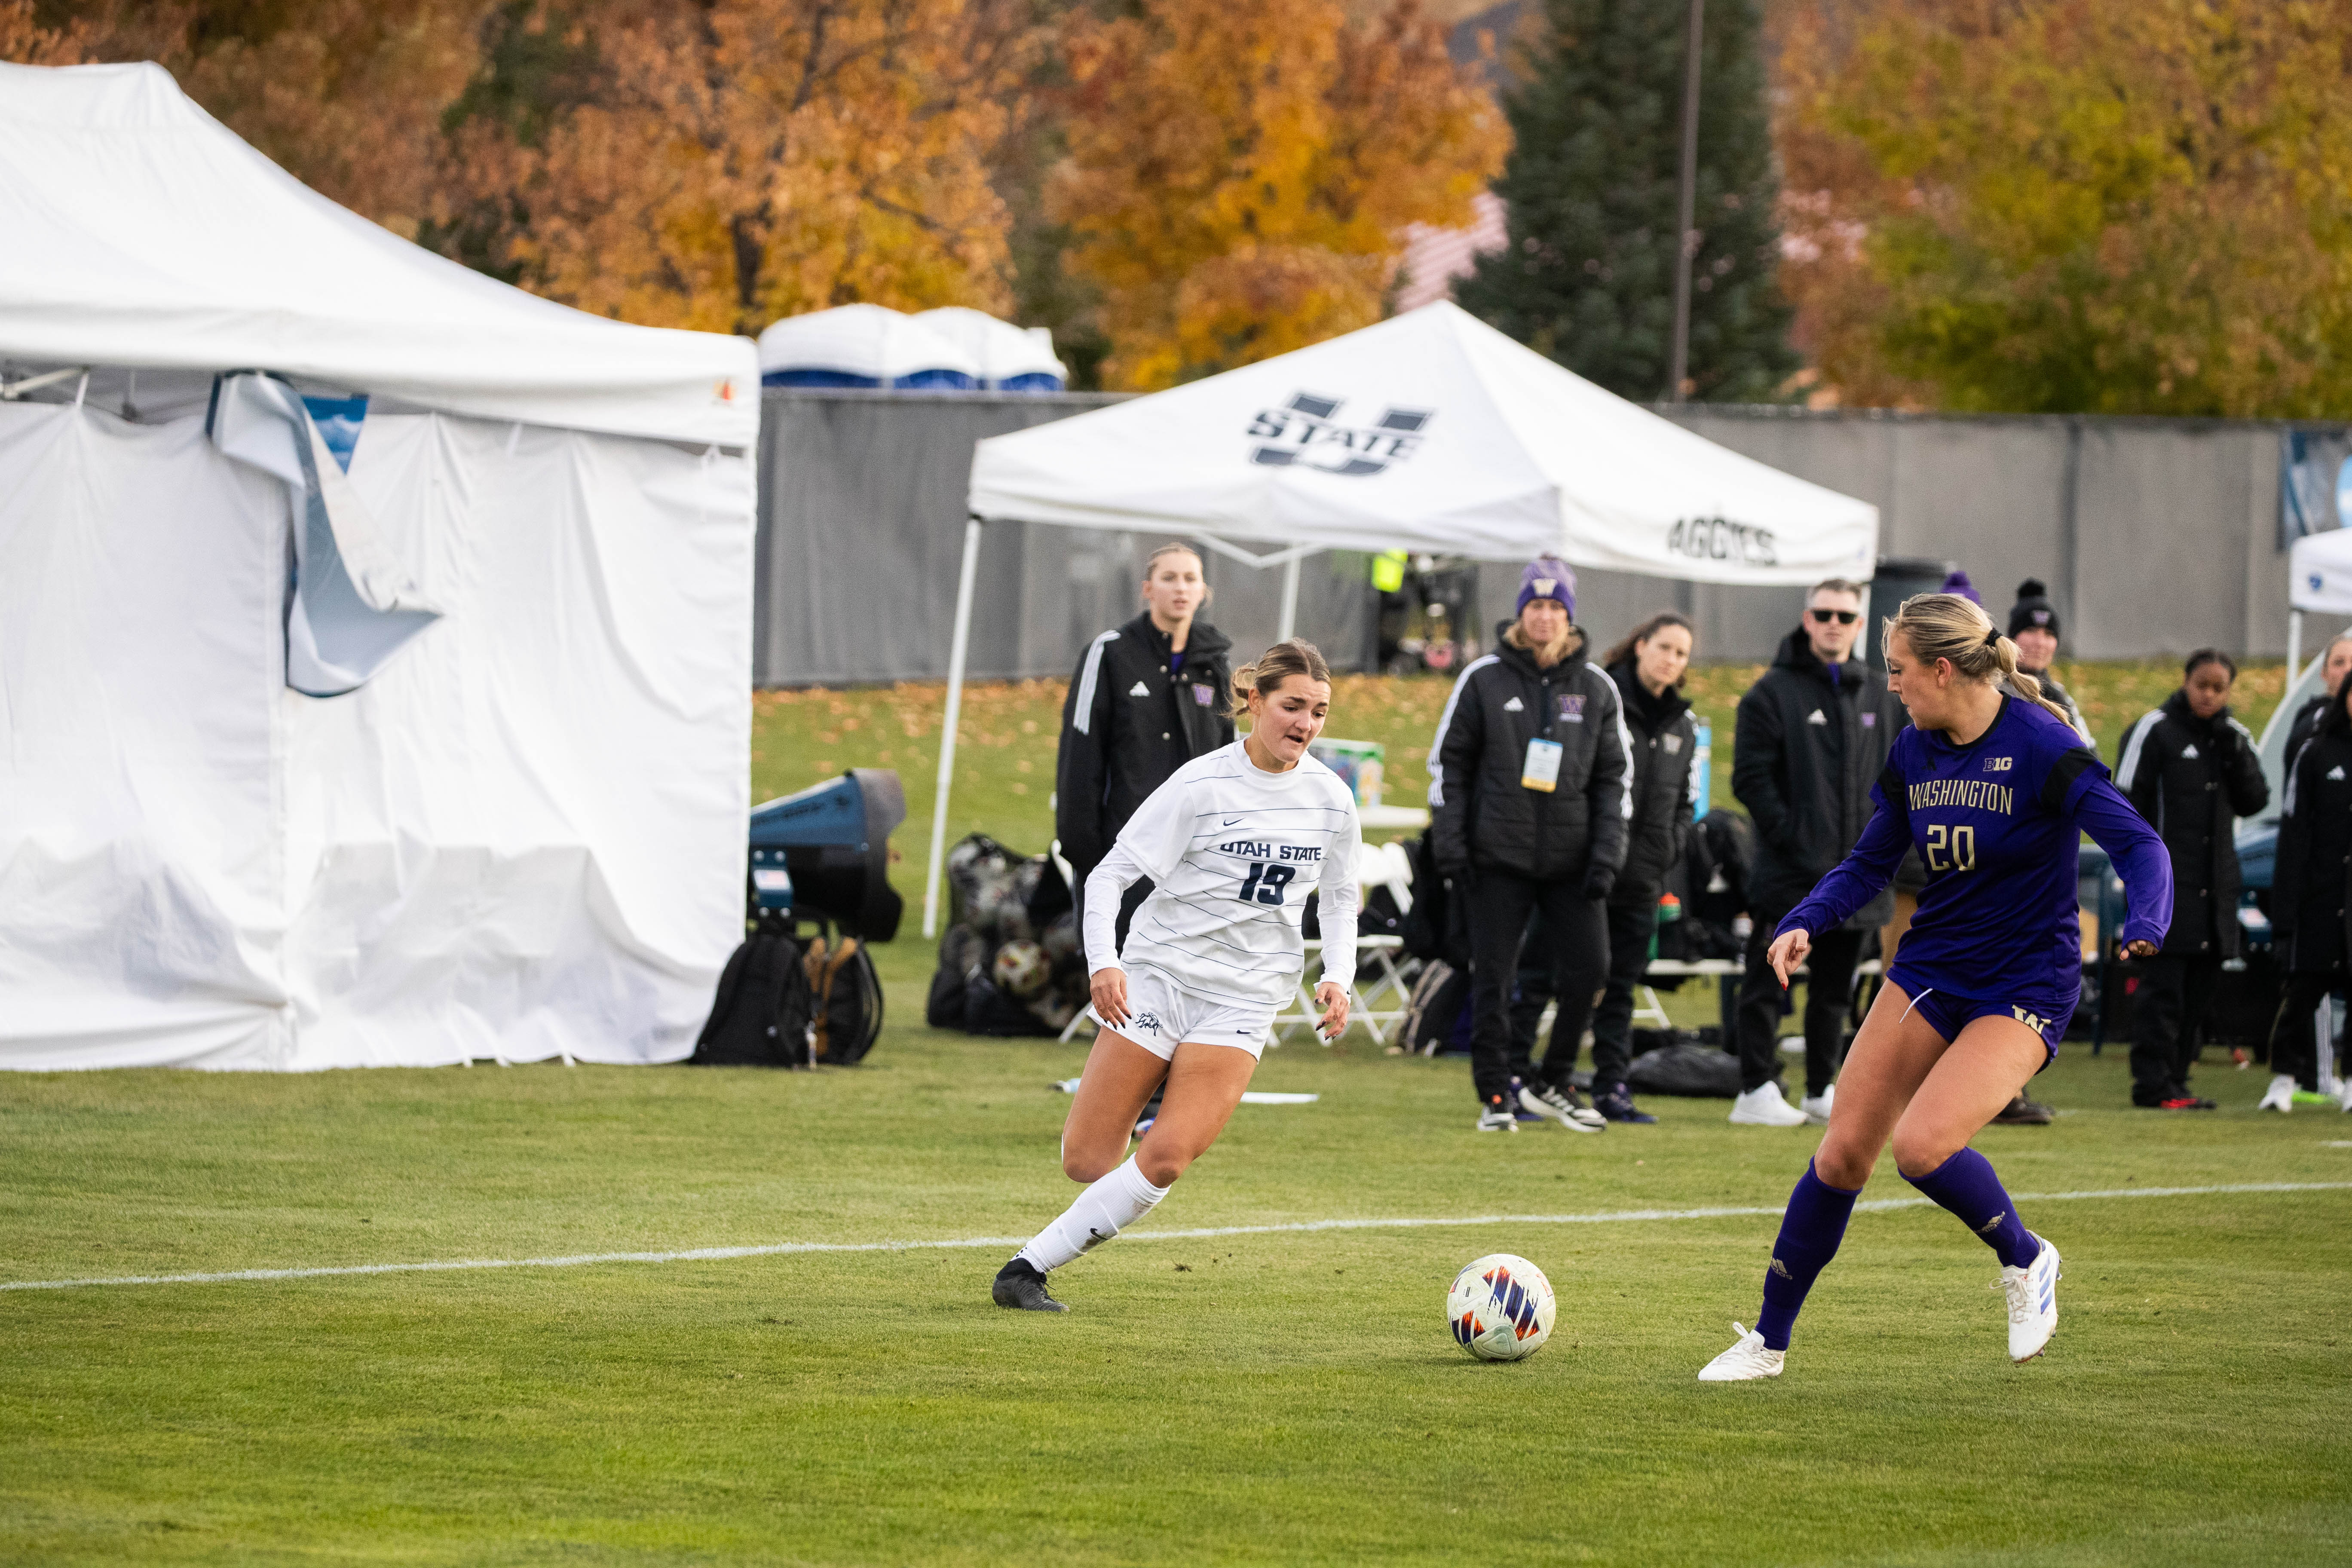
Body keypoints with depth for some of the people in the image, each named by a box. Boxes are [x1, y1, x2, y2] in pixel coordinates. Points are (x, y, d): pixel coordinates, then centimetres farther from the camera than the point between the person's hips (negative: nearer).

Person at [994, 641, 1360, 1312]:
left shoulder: (1332, 801, 1)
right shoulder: (1203, 786, -11)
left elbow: (1339, 900, 17)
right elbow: (1110, 874, -9)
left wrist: (1338, 978, 0)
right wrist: (1102, 962, -24)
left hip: (1243, 999, 2)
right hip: (1159, 973, -2)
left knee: (1165, 1160, -17)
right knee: (1086, 1162, -2)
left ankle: (1029, 1267, -7)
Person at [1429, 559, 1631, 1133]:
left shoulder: (1596, 689, 7)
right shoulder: (1484, 680, 1)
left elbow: (1616, 777, 10)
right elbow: (1447, 762, 4)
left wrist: (1607, 854, -1)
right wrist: (1450, 846, -4)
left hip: (1571, 860, 2)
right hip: (1500, 856, -2)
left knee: (1588, 968, -4)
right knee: (1493, 978, -1)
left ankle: (1550, 1086, 12)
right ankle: (1495, 1096, 8)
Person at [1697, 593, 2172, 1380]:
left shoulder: (2041, 747, -18)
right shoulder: (1915, 753, 3)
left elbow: (2139, 845, -21)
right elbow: (1870, 864, 14)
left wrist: (2143, 930, -40)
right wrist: (1803, 924, -3)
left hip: (2024, 987, -6)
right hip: (1930, 972, 6)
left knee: (1921, 1144, -25)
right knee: (1844, 1150, 1)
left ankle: (2025, 1261, 4)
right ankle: (1768, 1339, 15)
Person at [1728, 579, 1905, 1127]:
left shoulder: (1879, 696, 12)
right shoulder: (1774, 692, -4)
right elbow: (1751, 778, -9)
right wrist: (1789, 835, -16)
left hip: (1856, 872, 5)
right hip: (1789, 873, -5)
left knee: (1835, 988, 11)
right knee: (1769, 984, -4)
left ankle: (1822, 1091, 19)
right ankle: (1757, 1089, -2)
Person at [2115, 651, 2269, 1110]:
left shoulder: (2235, 738, 14)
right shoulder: (2155, 731, -3)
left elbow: (2254, 803, 7)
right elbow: (2125, 804, -6)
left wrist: (2235, 753, -7)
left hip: (2216, 883, 6)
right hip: (2166, 883, -6)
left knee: (2199, 990, 6)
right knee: (2163, 984, -10)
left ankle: (2175, 1079, 12)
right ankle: (2153, 1084, -10)